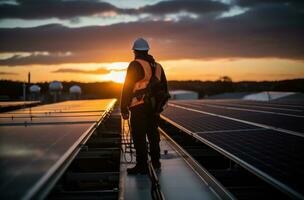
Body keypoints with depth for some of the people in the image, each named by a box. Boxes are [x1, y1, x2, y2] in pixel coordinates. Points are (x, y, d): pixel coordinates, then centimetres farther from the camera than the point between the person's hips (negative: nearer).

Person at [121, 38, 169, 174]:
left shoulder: (135, 65, -8)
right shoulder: (157, 66, 13)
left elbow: (127, 87, -12)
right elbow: (164, 87, 19)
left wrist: (124, 108, -8)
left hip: (139, 108, -7)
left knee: (139, 137, -2)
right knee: (153, 134, 17)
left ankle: (141, 165, -1)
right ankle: (155, 162, 25)